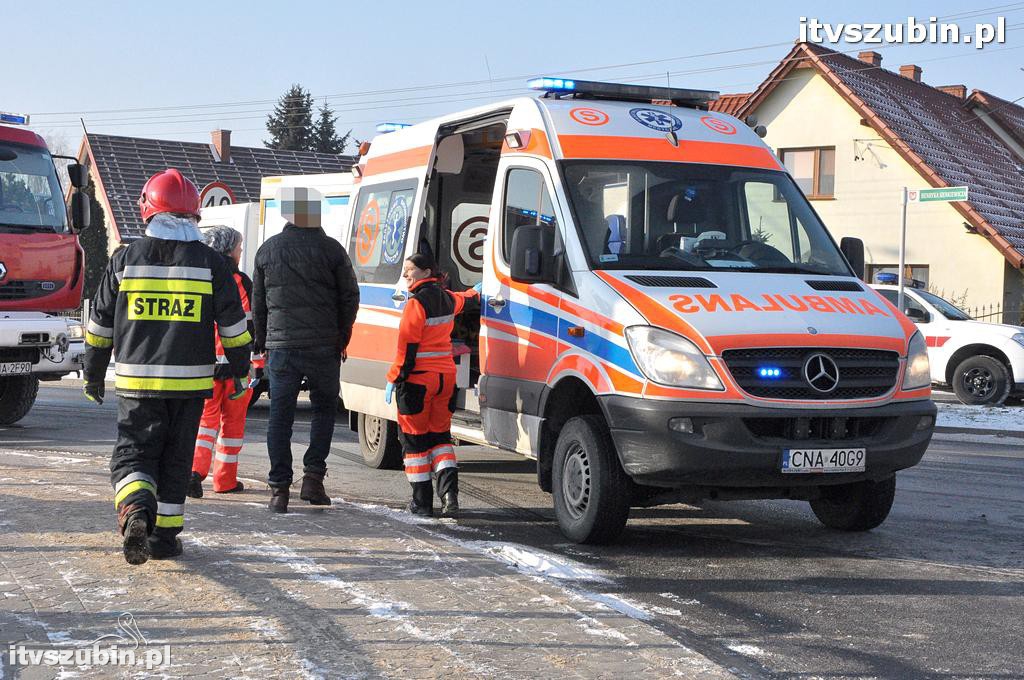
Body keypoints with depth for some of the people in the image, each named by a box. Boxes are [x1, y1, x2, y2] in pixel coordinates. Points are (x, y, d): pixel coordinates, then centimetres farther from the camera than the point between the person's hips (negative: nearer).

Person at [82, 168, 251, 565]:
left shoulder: (125, 260, 0)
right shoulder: (211, 263, -1)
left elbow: (100, 325, 6)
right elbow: (234, 327, 1)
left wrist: (93, 375, 17)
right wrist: (240, 370, 15)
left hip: (136, 381, 0)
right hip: (190, 382, 0)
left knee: (133, 453, 5)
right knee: (175, 459, 12)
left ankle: (134, 510, -23)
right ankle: (165, 536, 15)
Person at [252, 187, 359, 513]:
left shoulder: (268, 250, 5)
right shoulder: (331, 249, -2)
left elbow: (258, 301, 11)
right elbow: (350, 297, 1)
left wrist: (262, 342, 20)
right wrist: (341, 339, 12)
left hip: (281, 346, 1)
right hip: (323, 346, -1)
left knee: (280, 416, 4)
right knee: (324, 408, 14)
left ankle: (279, 489, 2)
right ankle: (313, 477, 5)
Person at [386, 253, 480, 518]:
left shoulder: (416, 304, -15)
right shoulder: (447, 299, 9)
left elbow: (407, 347, -18)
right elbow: (464, 300, 34)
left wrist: (393, 379, -13)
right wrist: (477, 290, 56)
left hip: (418, 379, -7)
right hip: (446, 376, 7)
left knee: (414, 439, 4)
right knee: (440, 436, 15)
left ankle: (422, 501, 5)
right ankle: (449, 493, -2)